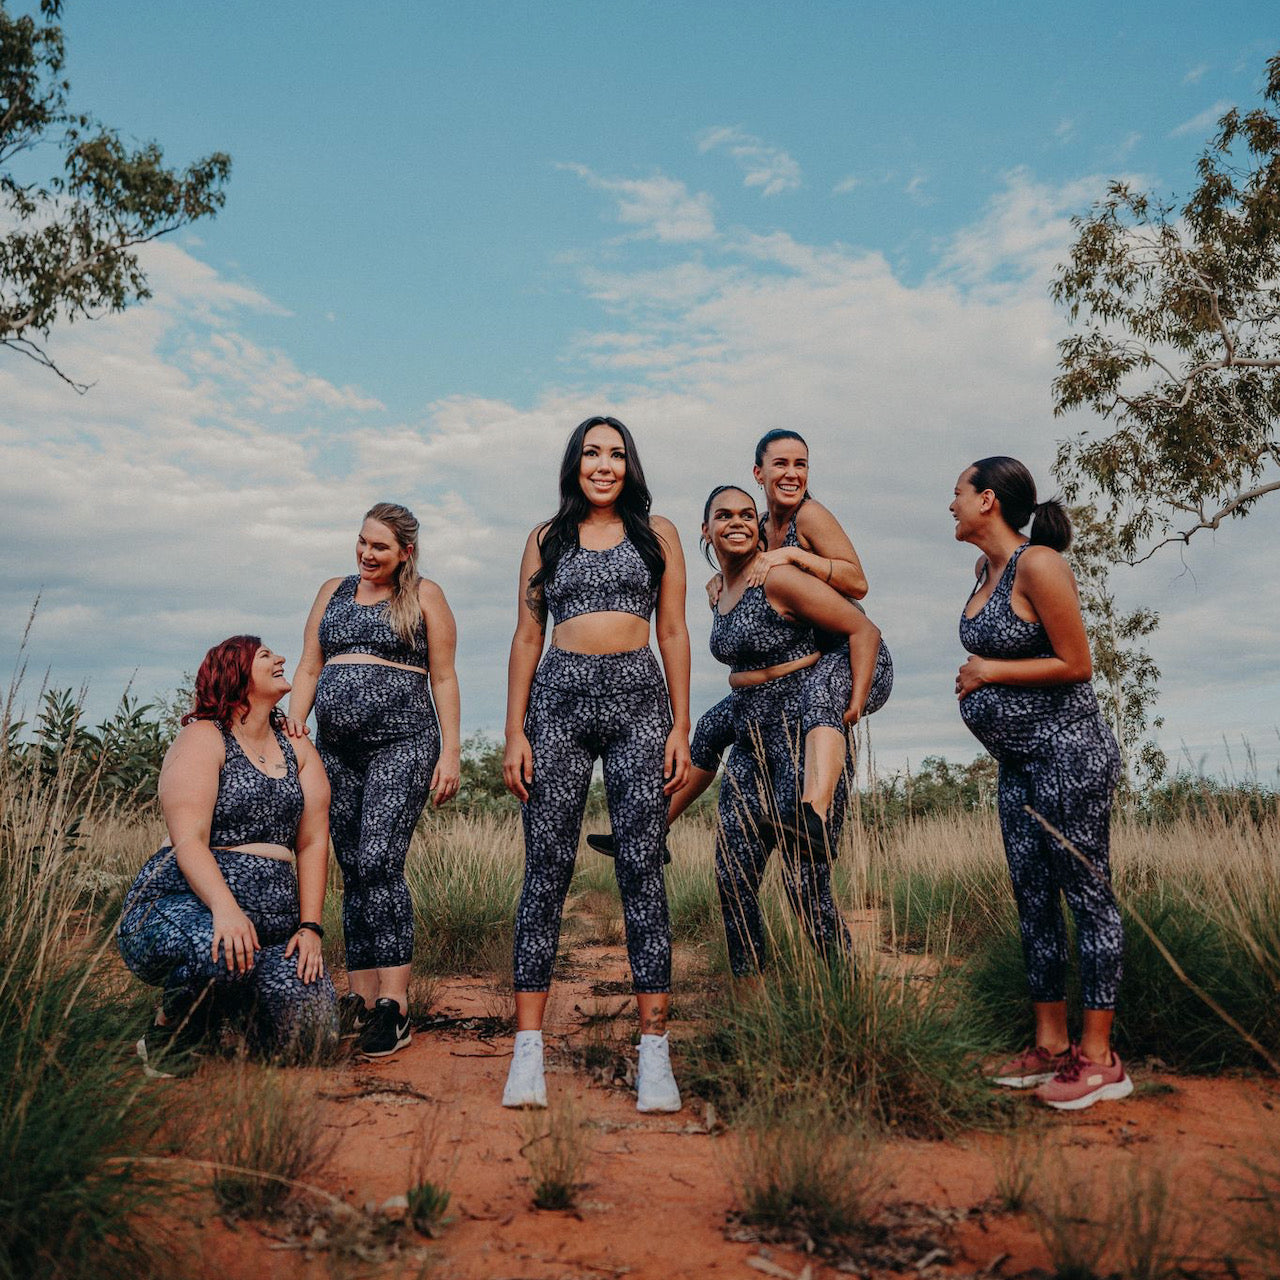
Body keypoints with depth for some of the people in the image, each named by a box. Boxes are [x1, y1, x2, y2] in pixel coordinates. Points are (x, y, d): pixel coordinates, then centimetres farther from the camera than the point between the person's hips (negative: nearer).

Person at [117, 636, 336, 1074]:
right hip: (182, 904, -5)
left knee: (308, 1030, -17)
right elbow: (188, 841, -17)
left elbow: (312, 843, 8)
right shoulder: (203, 739, -4)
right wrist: (225, 908, -34)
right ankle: (167, 1035, -6)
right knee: (222, 953, -40)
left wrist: (310, 927, -3)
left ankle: (234, 996, 17)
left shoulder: (296, 749, 13)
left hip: (272, 924, 5)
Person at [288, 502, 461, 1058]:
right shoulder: (333, 592, 18)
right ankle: (359, 1000, 10)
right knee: (353, 873, 5)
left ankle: (394, 1006, -16)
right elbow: (308, 668, 17)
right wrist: (291, 729, 2)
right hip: (337, 751, 5)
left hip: (402, 745, -5)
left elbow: (443, 679, 3)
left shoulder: (424, 596, 6)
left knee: (379, 862, -18)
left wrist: (450, 752, -4)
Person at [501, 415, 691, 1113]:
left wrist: (680, 727, 0)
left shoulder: (657, 533, 12)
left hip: (638, 701, -1)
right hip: (560, 701, 1)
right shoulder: (546, 538, 14)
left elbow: (673, 632, 9)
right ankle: (528, 1048, 1)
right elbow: (527, 637, 11)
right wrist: (515, 733, 2)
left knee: (641, 865, -5)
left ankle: (654, 1048, 1)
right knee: (546, 866, -3)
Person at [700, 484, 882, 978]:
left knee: (804, 883, -9)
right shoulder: (720, 595, 13)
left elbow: (864, 629, -12)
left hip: (800, 732, -8)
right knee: (732, 879, 5)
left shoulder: (777, 578, -12)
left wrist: (855, 704, -15)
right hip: (749, 741, 8)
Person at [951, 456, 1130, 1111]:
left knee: (1086, 892, -2)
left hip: (1069, 750, -9)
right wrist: (976, 684, 7)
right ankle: (1050, 1044, 21)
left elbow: (1076, 664, -16)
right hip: (1019, 761, 9)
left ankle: (1099, 1058, 7)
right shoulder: (988, 570, 11)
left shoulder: (1038, 564, -16)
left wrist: (989, 673, -10)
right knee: (1032, 897, 11)